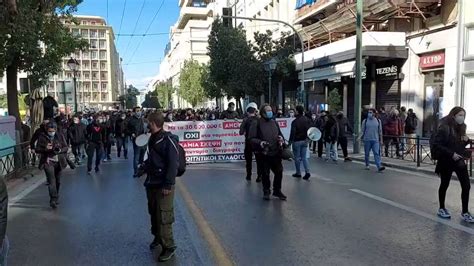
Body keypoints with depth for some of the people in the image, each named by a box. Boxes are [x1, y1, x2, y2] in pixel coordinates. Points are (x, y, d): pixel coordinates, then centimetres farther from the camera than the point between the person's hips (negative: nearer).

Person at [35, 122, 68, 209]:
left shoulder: (60, 136, 0)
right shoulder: (42, 137, -3)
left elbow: (66, 147, 3)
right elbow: (37, 149, 0)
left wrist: (60, 150, -19)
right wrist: (45, 148, -20)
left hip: (58, 161, 3)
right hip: (48, 161, -3)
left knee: (58, 181, 14)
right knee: (51, 181, -14)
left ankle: (56, 197, 33)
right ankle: (53, 199, -15)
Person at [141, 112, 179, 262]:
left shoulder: (168, 140, -16)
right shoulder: (153, 139, 12)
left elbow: (173, 164, -19)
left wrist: (168, 185, -21)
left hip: (163, 185, -9)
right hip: (151, 183, 9)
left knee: (163, 217, -5)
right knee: (153, 213, 19)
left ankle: (168, 247, 8)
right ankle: (158, 238, 38)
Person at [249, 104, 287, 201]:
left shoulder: (274, 122, 10)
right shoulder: (257, 124, -6)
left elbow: (280, 134, 22)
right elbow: (252, 138, -7)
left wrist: (281, 139, 0)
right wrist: (260, 142, -24)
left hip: (276, 152, 4)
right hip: (264, 153, -4)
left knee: (279, 172, 9)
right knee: (265, 173, 9)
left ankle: (277, 190, 29)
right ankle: (266, 191, 27)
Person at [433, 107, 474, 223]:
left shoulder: (460, 128, 7)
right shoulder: (444, 128, -15)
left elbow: (461, 145, 16)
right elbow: (436, 144, -20)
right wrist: (451, 154, -23)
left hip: (459, 161, 6)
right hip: (446, 161, -5)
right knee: (444, 185, 11)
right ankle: (441, 208, 29)